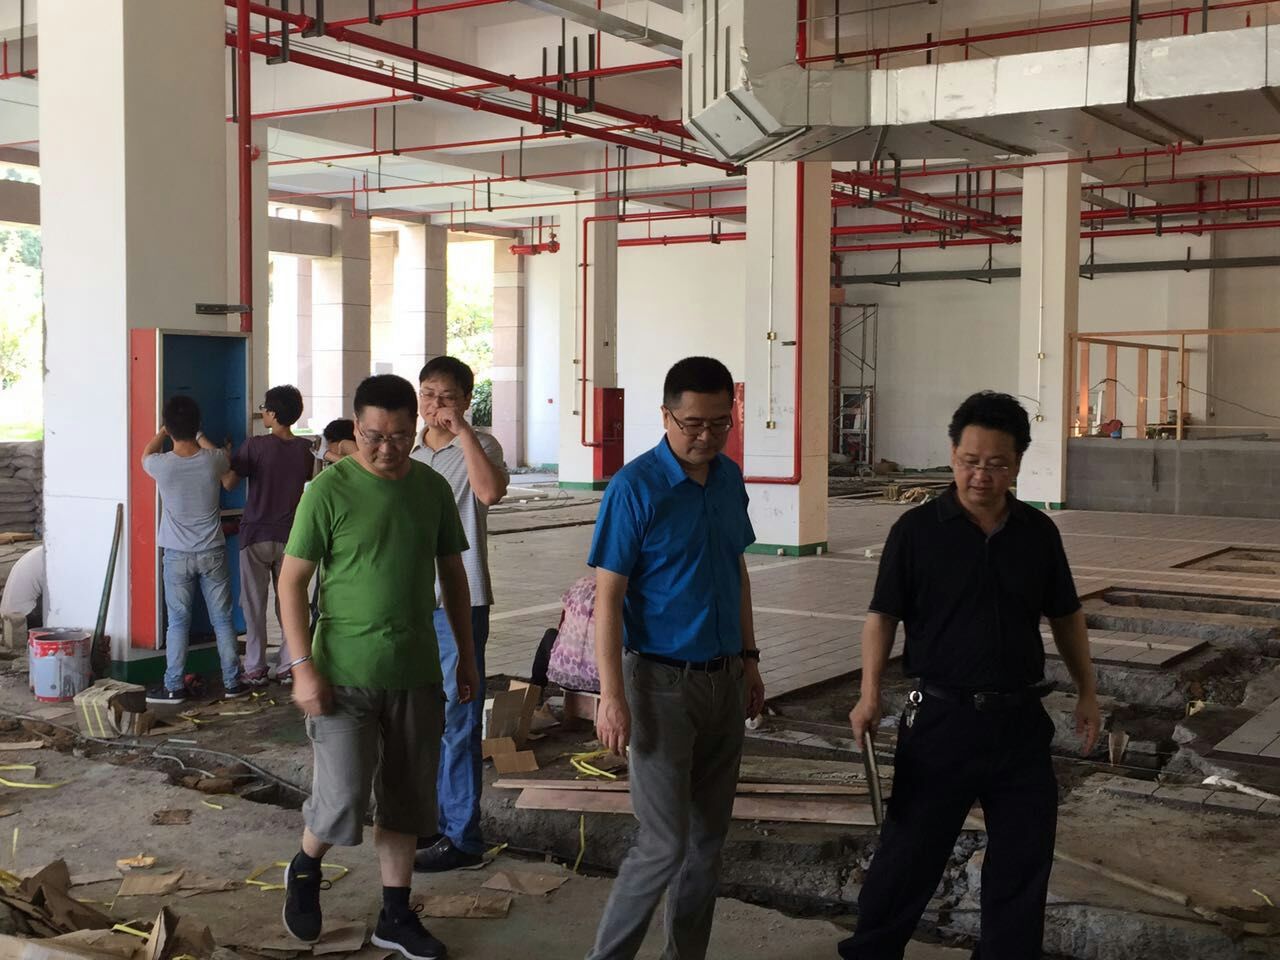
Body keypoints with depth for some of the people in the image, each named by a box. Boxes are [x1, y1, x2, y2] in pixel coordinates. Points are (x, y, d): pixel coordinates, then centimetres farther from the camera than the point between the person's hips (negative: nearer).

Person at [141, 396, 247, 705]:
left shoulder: (162, 465, -15)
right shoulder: (212, 461, -12)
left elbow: (146, 454, 13)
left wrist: (166, 430, 27)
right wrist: (197, 435, 32)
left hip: (177, 555, -1)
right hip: (213, 553, 1)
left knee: (178, 622, 7)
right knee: (222, 619, 9)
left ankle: (174, 687, 12)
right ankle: (232, 682, 16)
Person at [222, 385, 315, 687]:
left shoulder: (255, 446, -13)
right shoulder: (306, 448, -2)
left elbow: (229, 483, -12)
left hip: (256, 535, -3)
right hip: (290, 536, 3)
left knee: (255, 605, 5)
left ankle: (255, 670, 8)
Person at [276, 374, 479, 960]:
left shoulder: (433, 488, 4)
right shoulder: (330, 489, -10)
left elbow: (452, 574, 14)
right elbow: (292, 581, -8)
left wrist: (466, 654, 12)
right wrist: (303, 667, -14)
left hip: (417, 675, 5)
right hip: (345, 676, -4)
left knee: (405, 802, 12)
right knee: (342, 801, -6)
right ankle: (305, 871, 26)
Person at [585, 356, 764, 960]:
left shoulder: (729, 478, 6)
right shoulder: (634, 488, -14)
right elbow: (608, 595, -14)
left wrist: (749, 659, 16)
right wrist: (612, 697, -18)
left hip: (724, 681, 6)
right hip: (663, 683, -6)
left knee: (709, 839, 12)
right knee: (665, 845, -4)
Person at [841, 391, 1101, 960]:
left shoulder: (1039, 533, 2)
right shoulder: (917, 530, -8)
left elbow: (1065, 616, 13)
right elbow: (883, 615, -6)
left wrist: (1087, 691, 12)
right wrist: (870, 694, -15)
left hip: (1020, 720, 3)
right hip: (941, 717, -3)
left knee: (1024, 857, 11)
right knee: (910, 849, 5)